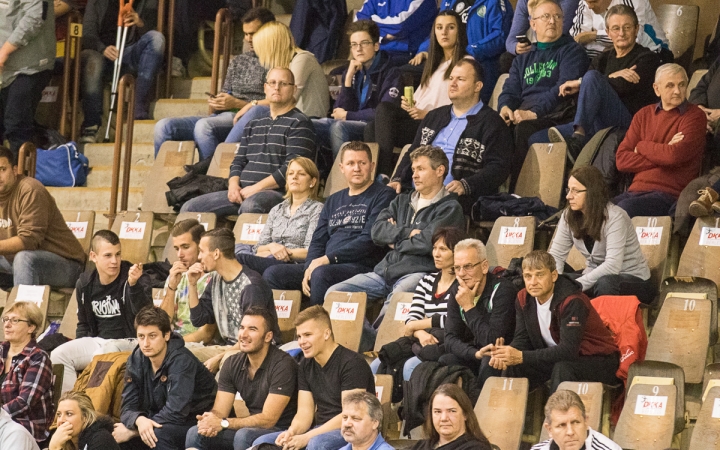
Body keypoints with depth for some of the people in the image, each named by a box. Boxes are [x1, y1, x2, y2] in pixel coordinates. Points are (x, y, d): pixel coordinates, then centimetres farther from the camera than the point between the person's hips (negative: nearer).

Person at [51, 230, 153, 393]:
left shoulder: (138, 278, -8)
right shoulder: (85, 283, 8)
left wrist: (133, 284, -43)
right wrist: (78, 349, 7)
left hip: (127, 341, -6)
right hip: (97, 341, 6)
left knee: (101, 357, -36)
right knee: (58, 355, -15)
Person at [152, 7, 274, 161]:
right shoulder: (237, 61, 25)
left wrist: (237, 104, -12)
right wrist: (216, 103, 4)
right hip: (222, 115, 8)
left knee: (204, 126, -37)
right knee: (164, 126, -11)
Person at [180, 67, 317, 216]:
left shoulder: (299, 124, 0)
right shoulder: (254, 126, 24)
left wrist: (256, 188, -15)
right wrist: (233, 184, -1)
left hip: (277, 193, -7)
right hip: (243, 192, 8)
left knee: (250, 206, -41)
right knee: (189, 208, -5)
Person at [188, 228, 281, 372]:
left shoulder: (251, 286, -19)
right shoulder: (216, 279, 8)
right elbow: (198, 320, 13)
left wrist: (220, 358, -21)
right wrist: (192, 284, 3)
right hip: (229, 348, 8)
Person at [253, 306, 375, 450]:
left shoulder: (351, 363, -14)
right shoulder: (305, 366, 10)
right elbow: (304, 412, 8)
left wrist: (307, 437, -24)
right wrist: (291, 432, -16)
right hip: (322, 431, 8)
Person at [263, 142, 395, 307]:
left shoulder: (383, 196, 3)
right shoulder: (333, 201, 25)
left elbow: (369, 240, -8)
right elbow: (318, 241, 19)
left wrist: (328, 258, -12)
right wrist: (309, 268, -3)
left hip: (361, 267, -7)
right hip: (324, 266, 7)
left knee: (321, 274, -37)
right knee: (273, 273, -13)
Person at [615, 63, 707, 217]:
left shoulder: (695, 116, 2)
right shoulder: (644, 114, 16)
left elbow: (675, 155, -14)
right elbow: (621, 160, 5)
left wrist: (642, 146, 3)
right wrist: (663, 152, -6)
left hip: (670, 194, -5)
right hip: (636, 190, 5)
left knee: (626, 207, -34)